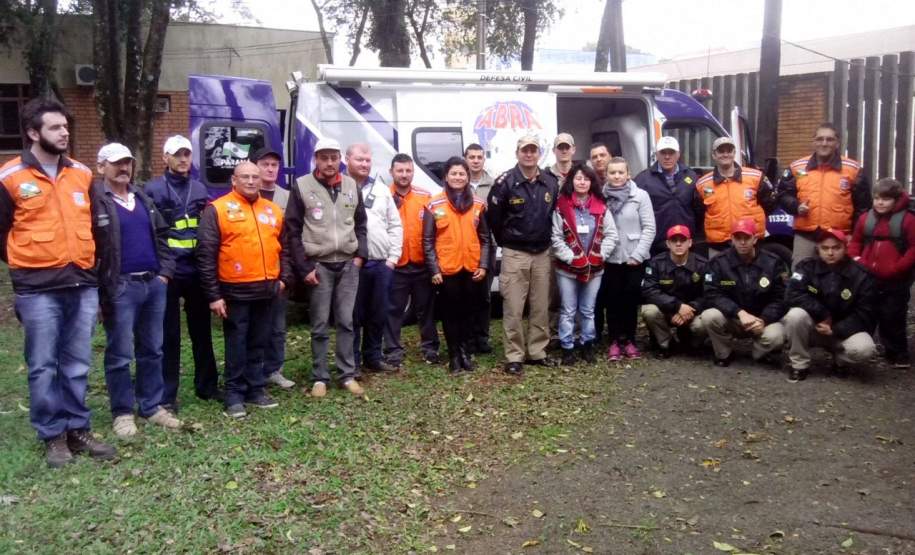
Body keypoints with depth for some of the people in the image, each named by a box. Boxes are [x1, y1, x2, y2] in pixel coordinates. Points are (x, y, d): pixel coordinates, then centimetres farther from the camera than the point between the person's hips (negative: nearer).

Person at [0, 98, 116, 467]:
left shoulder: (82, 174, 9)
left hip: (83, 284, 4)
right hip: (38, 289, -4)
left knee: (77, 365, 10)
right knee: (43, 366, 3)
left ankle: (77, 429, 21)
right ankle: (53, 436, 15)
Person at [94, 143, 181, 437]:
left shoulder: (143, 199, 15)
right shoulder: (96, 202, -8)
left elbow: (162, 235, 20)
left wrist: (165, 271, 7)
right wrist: (102, 289, -16)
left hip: (154, 283, 7)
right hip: (120, 288, -7)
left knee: (152, 350, 13)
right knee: (120, 354, 2)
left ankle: (152, 406, 23)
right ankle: (123, 412, 13)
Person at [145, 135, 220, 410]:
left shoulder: (199, 189, 12)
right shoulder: (153, 190, -2)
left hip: (197, 272, 4)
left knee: (201, 330, 13)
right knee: (169, 335, 2)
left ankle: (206, 385, 26)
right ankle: (166, 395, 11)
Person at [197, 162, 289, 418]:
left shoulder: (273, 210, 11)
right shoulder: (218, 209, -6)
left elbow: (282, 247, 21)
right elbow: (206, 255, -9)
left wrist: (284, 277, 10)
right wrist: (213, 294, -11)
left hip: (266, 289, 5)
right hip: (235, 291, -5)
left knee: (259, 344, 14)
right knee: (236, 345, 3)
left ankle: (255, 389, 25)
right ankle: (234, 394, 13)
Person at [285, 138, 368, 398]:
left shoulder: (351, 186, 8)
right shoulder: (302, 186, -4)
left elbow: (360, 224, 16)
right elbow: (293, 231, -4)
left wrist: (360, 255, 3)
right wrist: (304, 267, -9)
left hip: (348, 264, 3)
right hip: (318, 265, -3)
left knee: (346, 322, 7)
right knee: (320, 325, 3)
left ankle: (348, 375, 15)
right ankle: (320, 378, 13)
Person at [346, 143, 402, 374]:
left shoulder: (382, 190, 14)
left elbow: (395, 225, 14)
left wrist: (393, 257, 6)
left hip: (382, 264, 5)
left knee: (378, 315, 13)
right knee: (354, 316, 2)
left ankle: (373, 358, 25)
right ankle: (352, 362, 11)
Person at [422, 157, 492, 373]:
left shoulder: (478, 204, 7)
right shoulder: (435, 205, -3)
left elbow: (484, 238, 11)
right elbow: (427, 240, -3)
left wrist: (483, 265, 1)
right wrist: (434, 269, -8)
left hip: (472, 269, 3)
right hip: (446, 269, -3)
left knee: (468, 311, 11)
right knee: (450, 312, 6)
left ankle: (464, 350, 26)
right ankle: (454, 354, 17)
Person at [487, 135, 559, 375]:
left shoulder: (551, 183, 5)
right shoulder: (505, 182, -9)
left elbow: (555, 214, 17)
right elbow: (493, 216, -4)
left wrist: (547, 239, 13)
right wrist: (505, 241, 4)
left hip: (542, 253, 4)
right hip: (515, 254, -4)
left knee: (541, 307, 9)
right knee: (513, 309, -3)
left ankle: (537, 352, 20)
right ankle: (514, 357, 5)